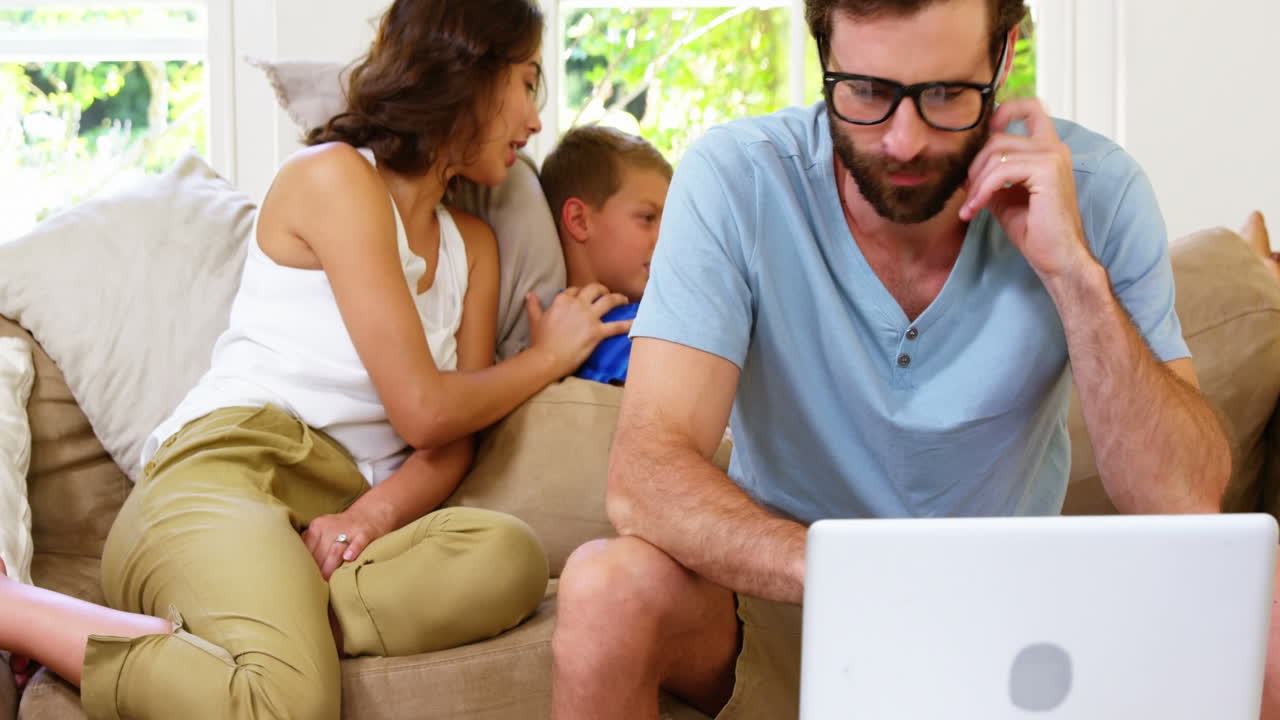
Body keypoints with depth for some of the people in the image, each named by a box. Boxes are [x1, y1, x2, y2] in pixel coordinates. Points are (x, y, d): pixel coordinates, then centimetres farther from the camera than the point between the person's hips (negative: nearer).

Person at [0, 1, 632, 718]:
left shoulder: (473, 245, 25)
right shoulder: (334, 175, 1)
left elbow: (450, 447, 12)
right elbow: (424, 411, -5)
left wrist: (373, 514, -10)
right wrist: (550, 355, 12)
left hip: (335, 523, 6)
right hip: (226, 470, -6)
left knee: (508, 557, -29)